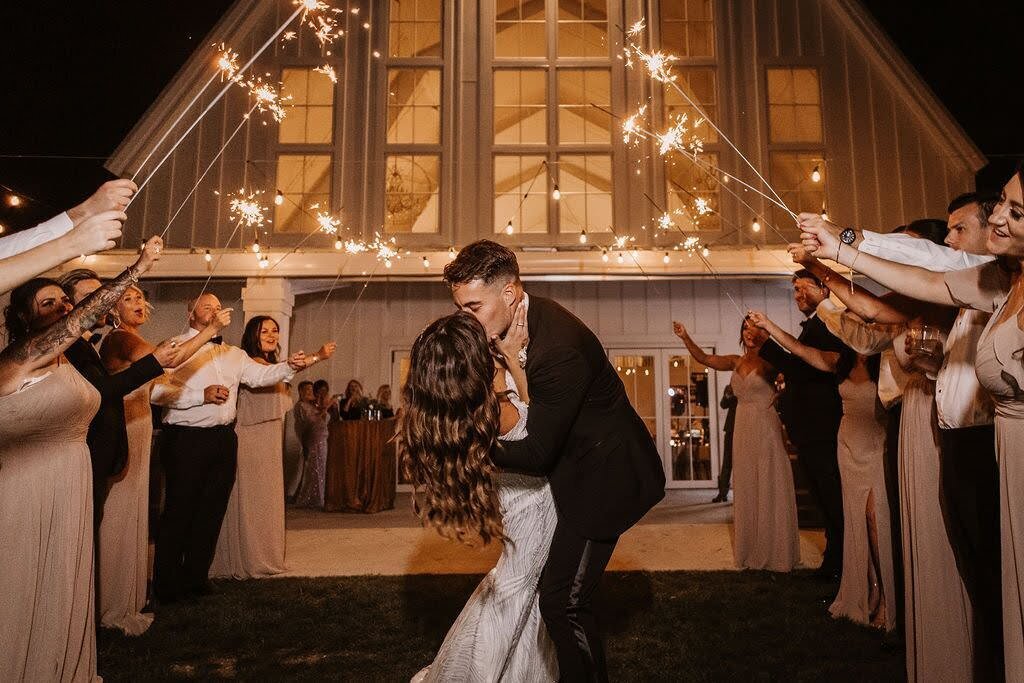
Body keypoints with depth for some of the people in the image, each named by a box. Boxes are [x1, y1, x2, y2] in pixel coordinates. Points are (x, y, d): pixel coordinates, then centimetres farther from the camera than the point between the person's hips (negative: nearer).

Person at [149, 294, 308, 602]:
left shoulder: (233, 353, 16)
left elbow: (260, 374, 4)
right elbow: (157, 391, -16)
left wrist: (289, 367, -13)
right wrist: (201, 395, -21)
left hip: (223, 439, 6)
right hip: (186, 439, -6)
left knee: (212, 510, 13)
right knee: (179, 510, 2)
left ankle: (197, 576, 27)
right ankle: (167, 582, 16)